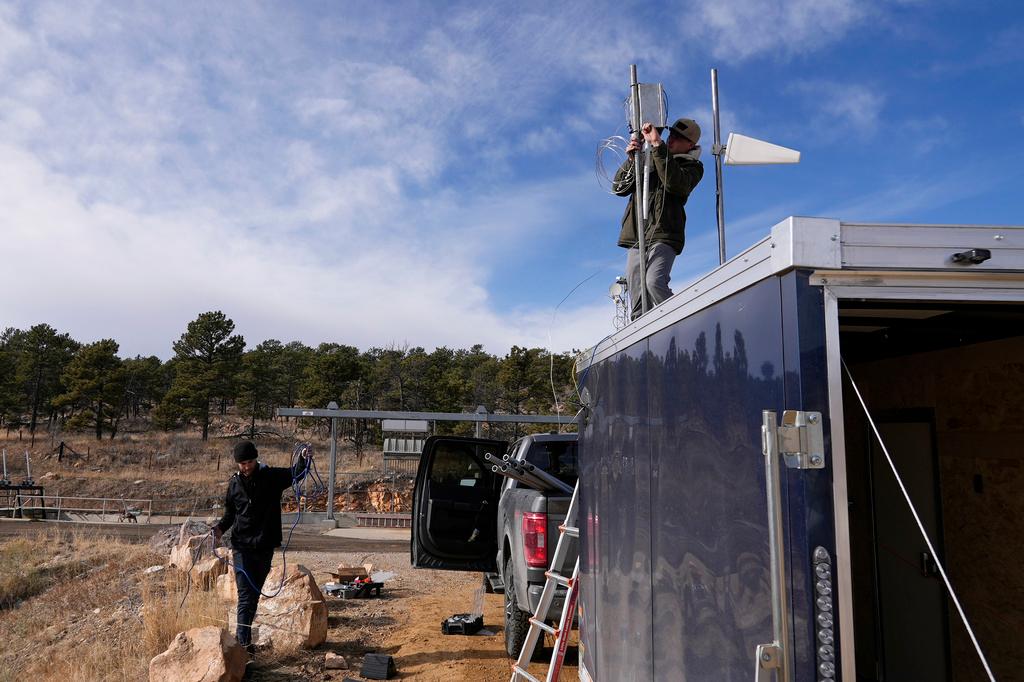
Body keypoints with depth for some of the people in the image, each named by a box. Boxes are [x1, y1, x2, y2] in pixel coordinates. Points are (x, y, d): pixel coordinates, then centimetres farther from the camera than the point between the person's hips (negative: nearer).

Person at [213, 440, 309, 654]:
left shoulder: (271, 477, -3)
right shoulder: (234, 483, 2)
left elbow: (295, 474, -15)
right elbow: (230, 512, 13)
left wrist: (303, 460, -34)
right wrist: (221, 528, -5)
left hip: (265, 546, 1)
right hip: (242, 546, -1)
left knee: (255, 593, 13)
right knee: (245, 595, -8)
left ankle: (242, 634, 29)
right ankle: (244, 641, -7)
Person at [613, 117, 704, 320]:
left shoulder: (692, 166, 9)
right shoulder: (647, 158, 21)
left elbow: (675, 183, -15)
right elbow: (619, 188, 13)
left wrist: (657, 144, -17)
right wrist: (631, 159, -2)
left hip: (663, 236, -5)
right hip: (636, 238, 5)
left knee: (655, 282, -29)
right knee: (639, 306, 2)